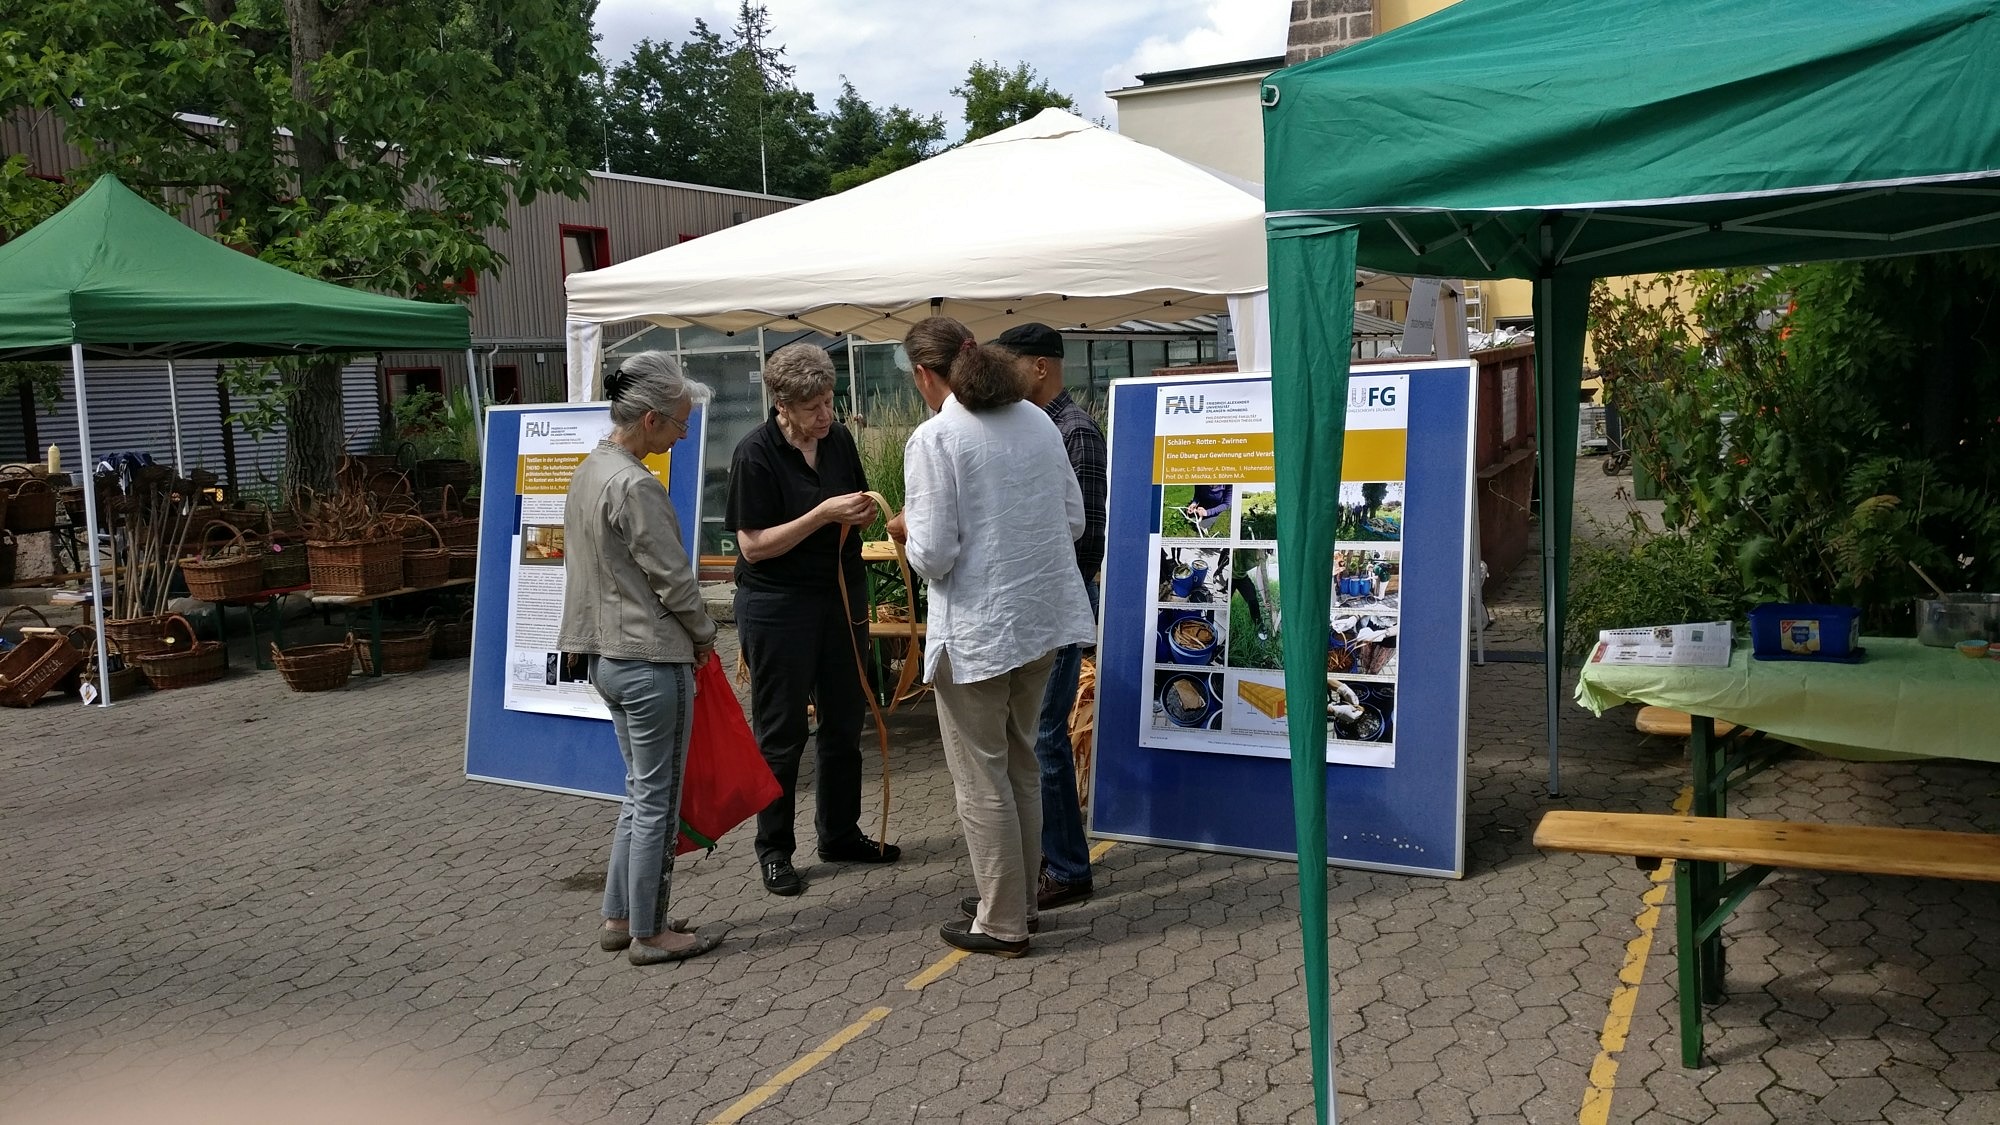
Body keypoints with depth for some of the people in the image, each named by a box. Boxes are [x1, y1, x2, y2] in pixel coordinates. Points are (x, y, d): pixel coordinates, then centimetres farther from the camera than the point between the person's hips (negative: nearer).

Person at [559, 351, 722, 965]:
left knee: (641, 793, 19)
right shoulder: (634, 486, -20)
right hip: (652, 660, -10)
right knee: (657, 800, 2)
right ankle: (649, 933, 13)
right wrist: (705, 636, 1)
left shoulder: (587, 471, 10)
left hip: (609, 656, 10)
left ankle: (619, 918, 26)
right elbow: (672, 578, -17)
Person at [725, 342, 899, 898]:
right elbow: (753, 545, -18)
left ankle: (840, 835, 30)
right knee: (781, 733, 3)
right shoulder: (756, 453, -15)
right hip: (778, 606, -6)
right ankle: (774, 850, 16)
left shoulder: (839, 440, 3)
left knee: (845, 722, 14)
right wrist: (824, 514, -23)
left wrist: (863, 513, -3)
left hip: (840, 596, 6)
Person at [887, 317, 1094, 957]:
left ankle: (1002, 924, 17)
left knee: (981, 780, 7)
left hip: (976, 631, -7)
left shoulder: (934, 438, -15)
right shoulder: (1036, 420, 6)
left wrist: (908, 532, 3)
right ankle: (1023, 899, 33)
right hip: (1044, 618, 7)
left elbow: (933, 556, -18)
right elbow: (1074, 520, 11)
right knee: (1021, 765, 21)